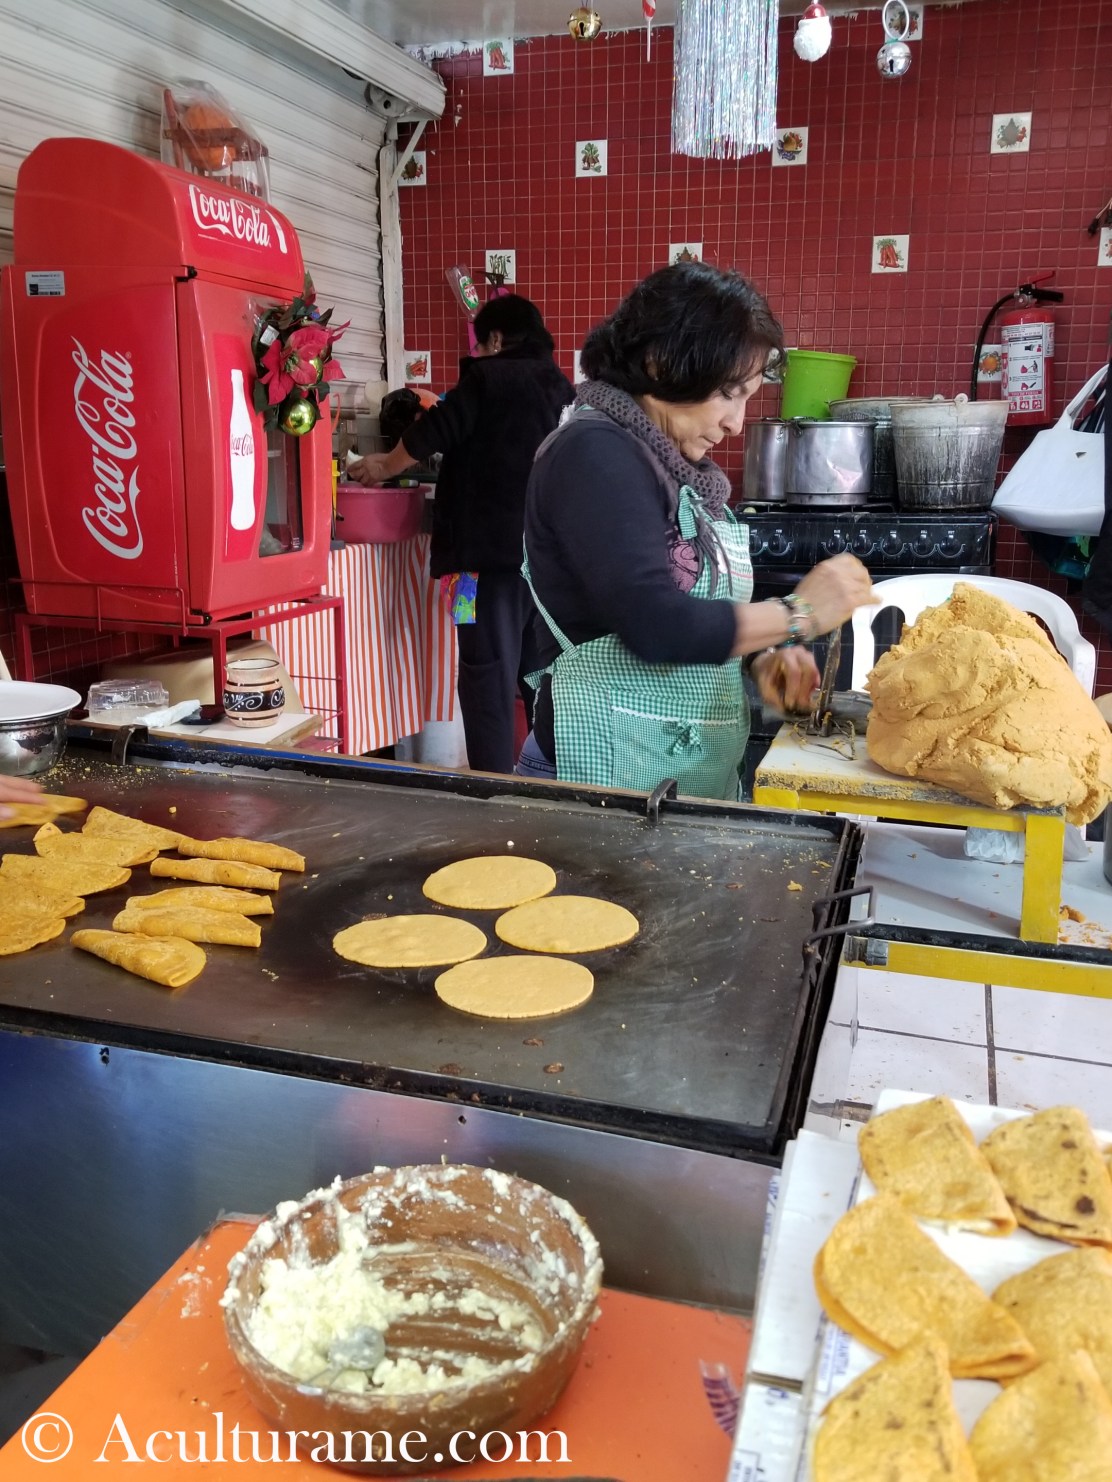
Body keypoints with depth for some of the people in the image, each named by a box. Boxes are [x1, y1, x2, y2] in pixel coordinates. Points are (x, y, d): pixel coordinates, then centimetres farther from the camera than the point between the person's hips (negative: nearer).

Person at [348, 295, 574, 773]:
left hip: (495, 549, -7)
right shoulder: (561, 385, 16)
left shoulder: (488, 378, -3)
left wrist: (384, 467, 15)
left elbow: (431, 434, -2)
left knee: (489, 671, -3)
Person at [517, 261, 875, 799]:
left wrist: (761, 656, -3)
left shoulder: (670, 459, 10)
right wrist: (798, 614, -14)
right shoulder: (594, 455, -16)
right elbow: (654, 625, -25)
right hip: (612, 768, -9)